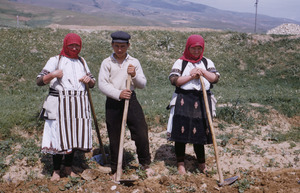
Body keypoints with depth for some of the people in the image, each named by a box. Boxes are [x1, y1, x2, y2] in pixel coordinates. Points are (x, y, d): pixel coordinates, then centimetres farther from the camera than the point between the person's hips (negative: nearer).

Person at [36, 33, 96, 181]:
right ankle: (56, 170, 11)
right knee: (59, 136, -3)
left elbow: (92, 83, 22)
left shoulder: (82, 62, 17)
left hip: (78, 105, 4)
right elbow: (39, 81, -4)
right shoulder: (55, 60, 3)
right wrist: (52, 75, -22)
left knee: (75, 135, 7)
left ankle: (68, 167, 23)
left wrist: (89, 80, -1)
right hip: (60, 104, -4)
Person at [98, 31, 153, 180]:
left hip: (131, 100, 1)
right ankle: (115, 170, 21)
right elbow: (102, 84, -8)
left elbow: (143, 84, 7)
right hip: (113, 102, -1)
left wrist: (134, 75, -14)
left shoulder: (134, 62, 8)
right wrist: (118, 94, -21)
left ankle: (145, 164, 20)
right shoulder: (107, 63, 2)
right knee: (114, 137, 6)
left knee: (141, 133, -2)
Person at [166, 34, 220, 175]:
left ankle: (202, 164, 20)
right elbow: (173, 80, -8)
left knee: (200, 131, 6)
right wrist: (191, 76, -13)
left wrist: (203, 72, -13)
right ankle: (180, 164, 14)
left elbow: (215, 78, -1)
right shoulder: (180, 62, 4)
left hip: (202, 101, 2)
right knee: (181, 132, 1)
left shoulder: (207, 62, 12)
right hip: (183, 101, -2)